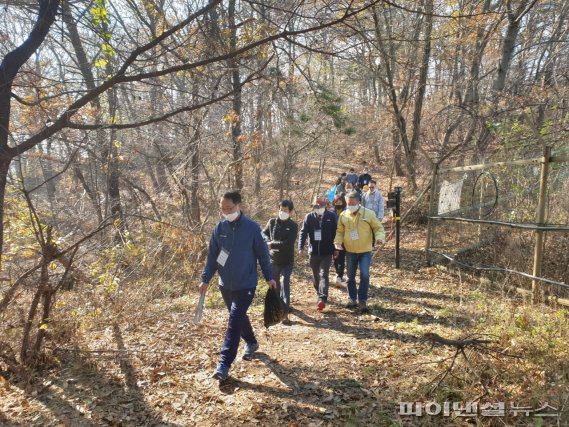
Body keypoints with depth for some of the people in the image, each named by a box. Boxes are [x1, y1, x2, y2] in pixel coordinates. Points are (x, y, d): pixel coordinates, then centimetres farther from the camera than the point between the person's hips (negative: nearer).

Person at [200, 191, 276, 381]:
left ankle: (224, 364, -6)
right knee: (239, 317, 20)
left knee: (234, 321, -10)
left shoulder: (252, 227, -12)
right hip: (226, 285, 5)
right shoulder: (220, 228, -1)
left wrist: (269, 277, 0)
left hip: (246, 285, -5)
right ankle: (251, 343, 43)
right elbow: (212, 256, 5)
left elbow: (262, 254, -4)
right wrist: (205, 279, 2)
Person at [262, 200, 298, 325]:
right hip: (273, 259, 3)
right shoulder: (272, 222, 0)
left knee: (285, 284, -10)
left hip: (287, 261, -3)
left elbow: (289, 243, -18)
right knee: (275, 284, 17)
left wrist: (272, 244, -20)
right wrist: (268, 241, -14)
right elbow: (263, 234, 8)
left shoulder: (293, 225, -8)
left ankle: (285, 313, -9)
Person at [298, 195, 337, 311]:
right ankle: (320, 294, 33)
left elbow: (336, 232, 1)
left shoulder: (331, 216, -3)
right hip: (313, 251, 3)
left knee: (323, 274, -9)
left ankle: (322, 299, -13)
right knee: (315, 275, 14)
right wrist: (301, 247, -12)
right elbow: (303, 232, -2)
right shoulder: (309, 217, -1)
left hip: (327, 252, -2)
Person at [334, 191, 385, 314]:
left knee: (364, 275, -11)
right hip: (350, 251, 3)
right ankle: (353, 299, 28)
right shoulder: (343, 215, 0)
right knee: (350, 276, 12)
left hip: (365, 251, -3)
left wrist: (379, 237, -22)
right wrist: (338, 241, -10)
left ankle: (363, 301, 3)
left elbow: (378, 227, -3)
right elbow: (339, 231, 8)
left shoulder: (369, 214, -8)